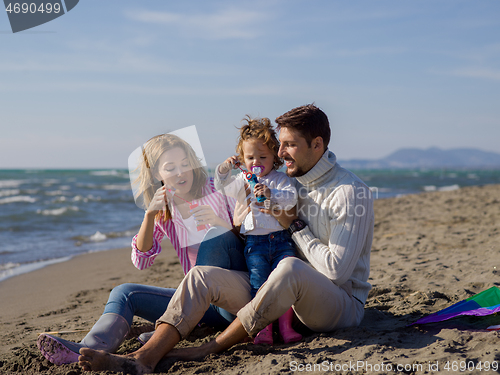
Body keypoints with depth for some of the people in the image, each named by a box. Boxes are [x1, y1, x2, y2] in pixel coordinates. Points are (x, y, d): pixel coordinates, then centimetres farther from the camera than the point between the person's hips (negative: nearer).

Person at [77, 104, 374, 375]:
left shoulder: (350, 192, -13)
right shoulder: (293, 182, 11)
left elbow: (336, 270, -19)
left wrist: (294, 225, -13)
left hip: (342, 304, -7)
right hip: (285, 293, 7)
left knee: (291, 269, -41)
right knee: (202, 275, -11)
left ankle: (210, 349, -26)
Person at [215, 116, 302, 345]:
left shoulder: (280, 179, 5)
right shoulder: (243, 180, 14)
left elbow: (292, 198, -10)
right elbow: (221, 189, 19)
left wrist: (271, 194, -28)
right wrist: (224, 169, 2)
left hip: (281, 240, -1)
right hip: (255, 242, 1)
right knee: (259, 283, -7)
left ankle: (285, 325, -2)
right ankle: (263, 327, -5)